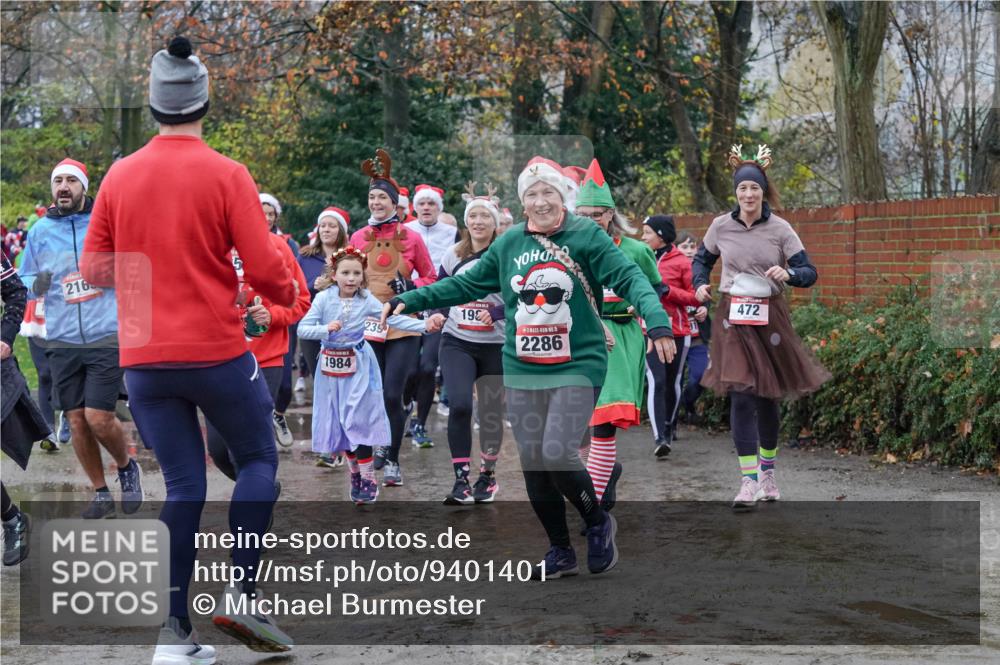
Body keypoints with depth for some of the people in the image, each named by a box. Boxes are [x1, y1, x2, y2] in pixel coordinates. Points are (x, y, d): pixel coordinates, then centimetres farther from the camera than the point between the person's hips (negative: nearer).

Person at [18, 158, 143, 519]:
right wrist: (37, 284, -10)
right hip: (61, 340, 3)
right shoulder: (39, 230, 5)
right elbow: (24, 278, 13)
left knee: (98, 417, -8)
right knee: (76, 420, 6)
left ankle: (127, 467, 23)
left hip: (106, 337, -3)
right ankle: (101, 493, 22)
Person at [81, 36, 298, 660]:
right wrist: (289, 292, 10)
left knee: (184, 487, 11)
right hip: (217, 352, -4)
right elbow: (263, 266, -11)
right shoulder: (226, 174, -9)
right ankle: (241, 592, 4)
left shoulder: (120, 175, 2)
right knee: (259, 458, 16)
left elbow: (94, 268, 8)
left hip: (144, 360, 4)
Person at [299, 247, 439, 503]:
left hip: (358, 367, -2)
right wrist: (326, 329, -26)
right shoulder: (323, 298, -7)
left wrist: (425, 324, -24)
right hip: (331, 367, 2)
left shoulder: (366, 300, -5)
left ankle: (368, 479, 0)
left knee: (358, 422, -8)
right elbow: (302, 329, -9)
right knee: (338, 424, 8)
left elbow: (394, 318, -12)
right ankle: (355, 473, 25)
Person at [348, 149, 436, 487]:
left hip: (402, 327, -2)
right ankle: (380, 444, 31)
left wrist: (411, 288, -8)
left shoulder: (410, 236, 1)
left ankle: (392, 461, 0)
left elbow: (430, 277, 9)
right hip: (367, 327, 3)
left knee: (392, 394, -10)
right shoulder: (358, 237, 7)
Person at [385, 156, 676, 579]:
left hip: (577, 366, -5)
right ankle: (561, 552, 23)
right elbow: (466, 284, 16)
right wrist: (410, 300, 11)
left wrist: (657, 321, -28)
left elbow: (629, 278, -12)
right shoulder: (508, 245, 9)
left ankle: (598, 523, 12)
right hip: (522, 371, 5)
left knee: (558, 454, -17)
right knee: (533, 464, 7)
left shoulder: (587, 237, -4)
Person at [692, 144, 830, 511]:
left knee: (766, 397, 10)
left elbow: (809, 272, -3)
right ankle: (749, 482, -10)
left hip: (770, 316, 0)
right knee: (741, 395, -11)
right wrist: (700, 283, -2)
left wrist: (788, 274, -24)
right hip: (733, 317, 0)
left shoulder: (780, 229, -3)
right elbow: (702, 259, 18)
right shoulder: (721, 226, 0)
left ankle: (767, 472, 31)